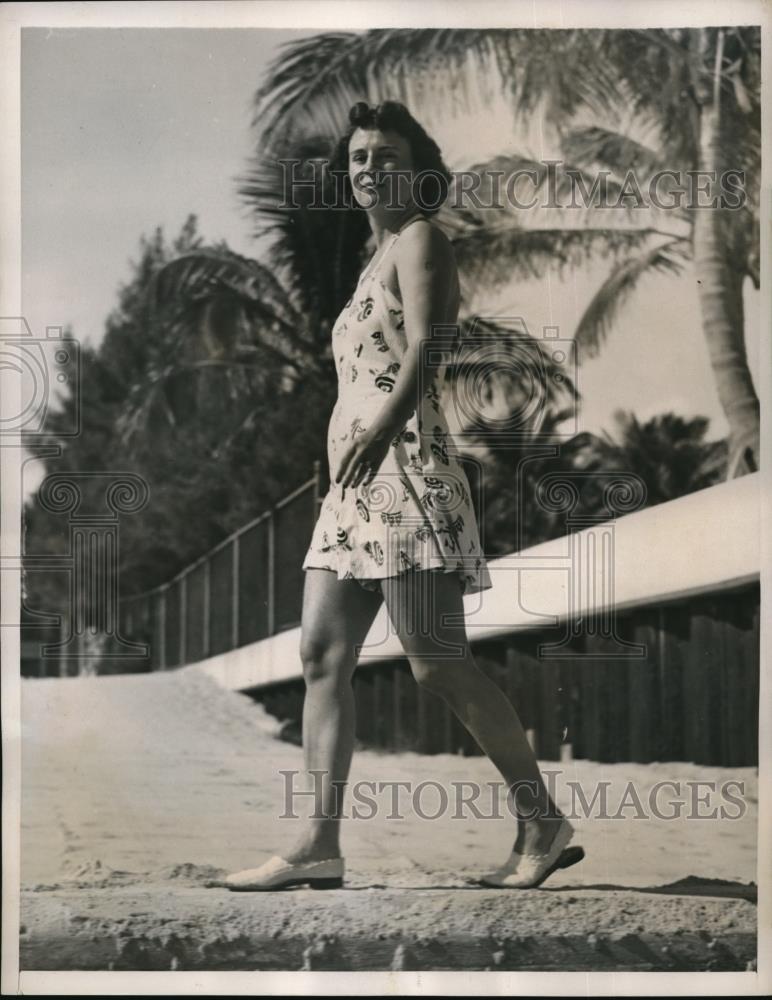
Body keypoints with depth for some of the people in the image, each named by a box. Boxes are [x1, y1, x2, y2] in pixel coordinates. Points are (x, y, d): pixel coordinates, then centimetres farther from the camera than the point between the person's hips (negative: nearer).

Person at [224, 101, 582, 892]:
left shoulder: (420, 241, -2)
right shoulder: (377, 260, 24)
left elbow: (425, 347, -18)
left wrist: (383, 424, -33)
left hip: (404, 468, -9)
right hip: (353, 487, 9)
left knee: (437, 664, -10)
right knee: (321, 654, -1)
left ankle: (542, 821, -1)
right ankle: (318, 845, -4)